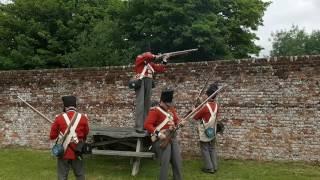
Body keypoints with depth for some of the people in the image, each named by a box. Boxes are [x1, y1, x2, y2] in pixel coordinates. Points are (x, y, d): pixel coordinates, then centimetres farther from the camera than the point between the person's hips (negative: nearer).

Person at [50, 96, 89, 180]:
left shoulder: (59, 118, -6)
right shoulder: (83, 118, -4)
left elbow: (52, 136, 1)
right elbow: (85, 135, 8)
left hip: (63, 152, -1)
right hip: (77, 153, 1)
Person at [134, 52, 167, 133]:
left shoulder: (151, 64, 18)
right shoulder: (139, 58, 0)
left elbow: (161, 69, 20)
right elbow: (147, 56, -20)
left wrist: (164, 61, 12)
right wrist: (155, 57, -5)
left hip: (149, 83, 7)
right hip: (140, 83, -7)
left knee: (147, 105, 9)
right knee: (140, 104, -11)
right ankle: (139, 127, -12)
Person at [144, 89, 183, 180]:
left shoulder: (171, 109, 12)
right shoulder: (155, 110, -10)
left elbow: (176, 120, 19)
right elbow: (147, 125, -17)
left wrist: (175, 125, -5)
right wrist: (158, 134, -26)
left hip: (172, 138, 7)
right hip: (161, 139, -7)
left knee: (177, 161, 10)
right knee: (165, 162, -10)